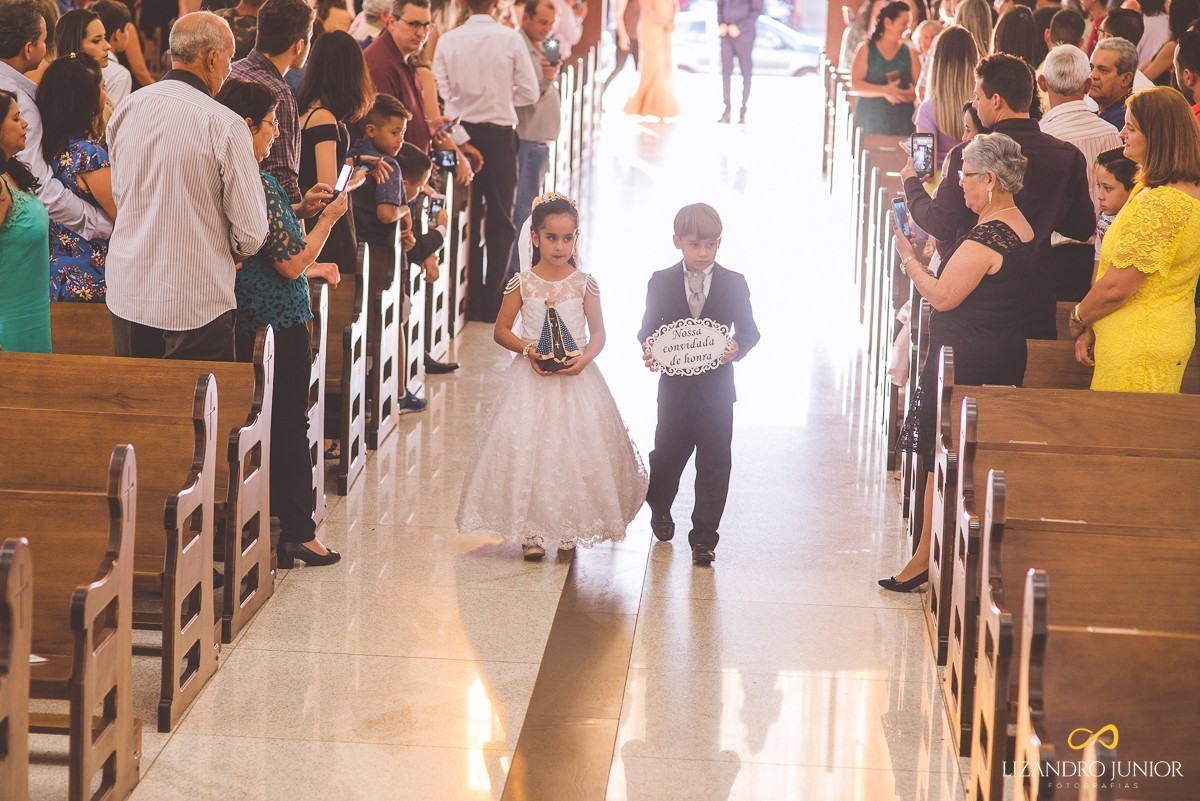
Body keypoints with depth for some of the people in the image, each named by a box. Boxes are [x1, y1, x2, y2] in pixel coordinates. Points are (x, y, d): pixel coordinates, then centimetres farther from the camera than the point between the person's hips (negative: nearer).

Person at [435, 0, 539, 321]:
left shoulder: (447, 41, -4)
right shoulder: (510, 39, -9)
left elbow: (439, 91, -5)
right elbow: (529, 92, -6)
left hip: (461, 133, 2)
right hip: (500, 134, -2)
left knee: (467, 219, 13)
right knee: (500, 221, 8)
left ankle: (471, 302, 14)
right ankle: (492, 303, 4)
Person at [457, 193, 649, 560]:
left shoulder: (584, 284, 0)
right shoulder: (522, 283, -2)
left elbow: (598, 332, 3)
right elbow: (501, 330, 3)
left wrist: (585, 357, -17)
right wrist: (528, 350, -14)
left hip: (576, 379, 1)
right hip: (531, 379, -1)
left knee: (576, 450, 1)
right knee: (526, 448, -2)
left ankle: (569, 528, 13)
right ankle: (530, 531, 7)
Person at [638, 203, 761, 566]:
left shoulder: (734, 283, 0)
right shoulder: (661, 282, 1)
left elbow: (749, 330, 2)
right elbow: (648, 329, 5)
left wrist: (737, 348, -20)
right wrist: (650, 350, -17)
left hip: (716, 390, -1)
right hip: (675, 388, 1)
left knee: (714, 463, 0)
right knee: (667, 454, 13)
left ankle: (704, 536, 8)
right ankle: (659, 507, 43)